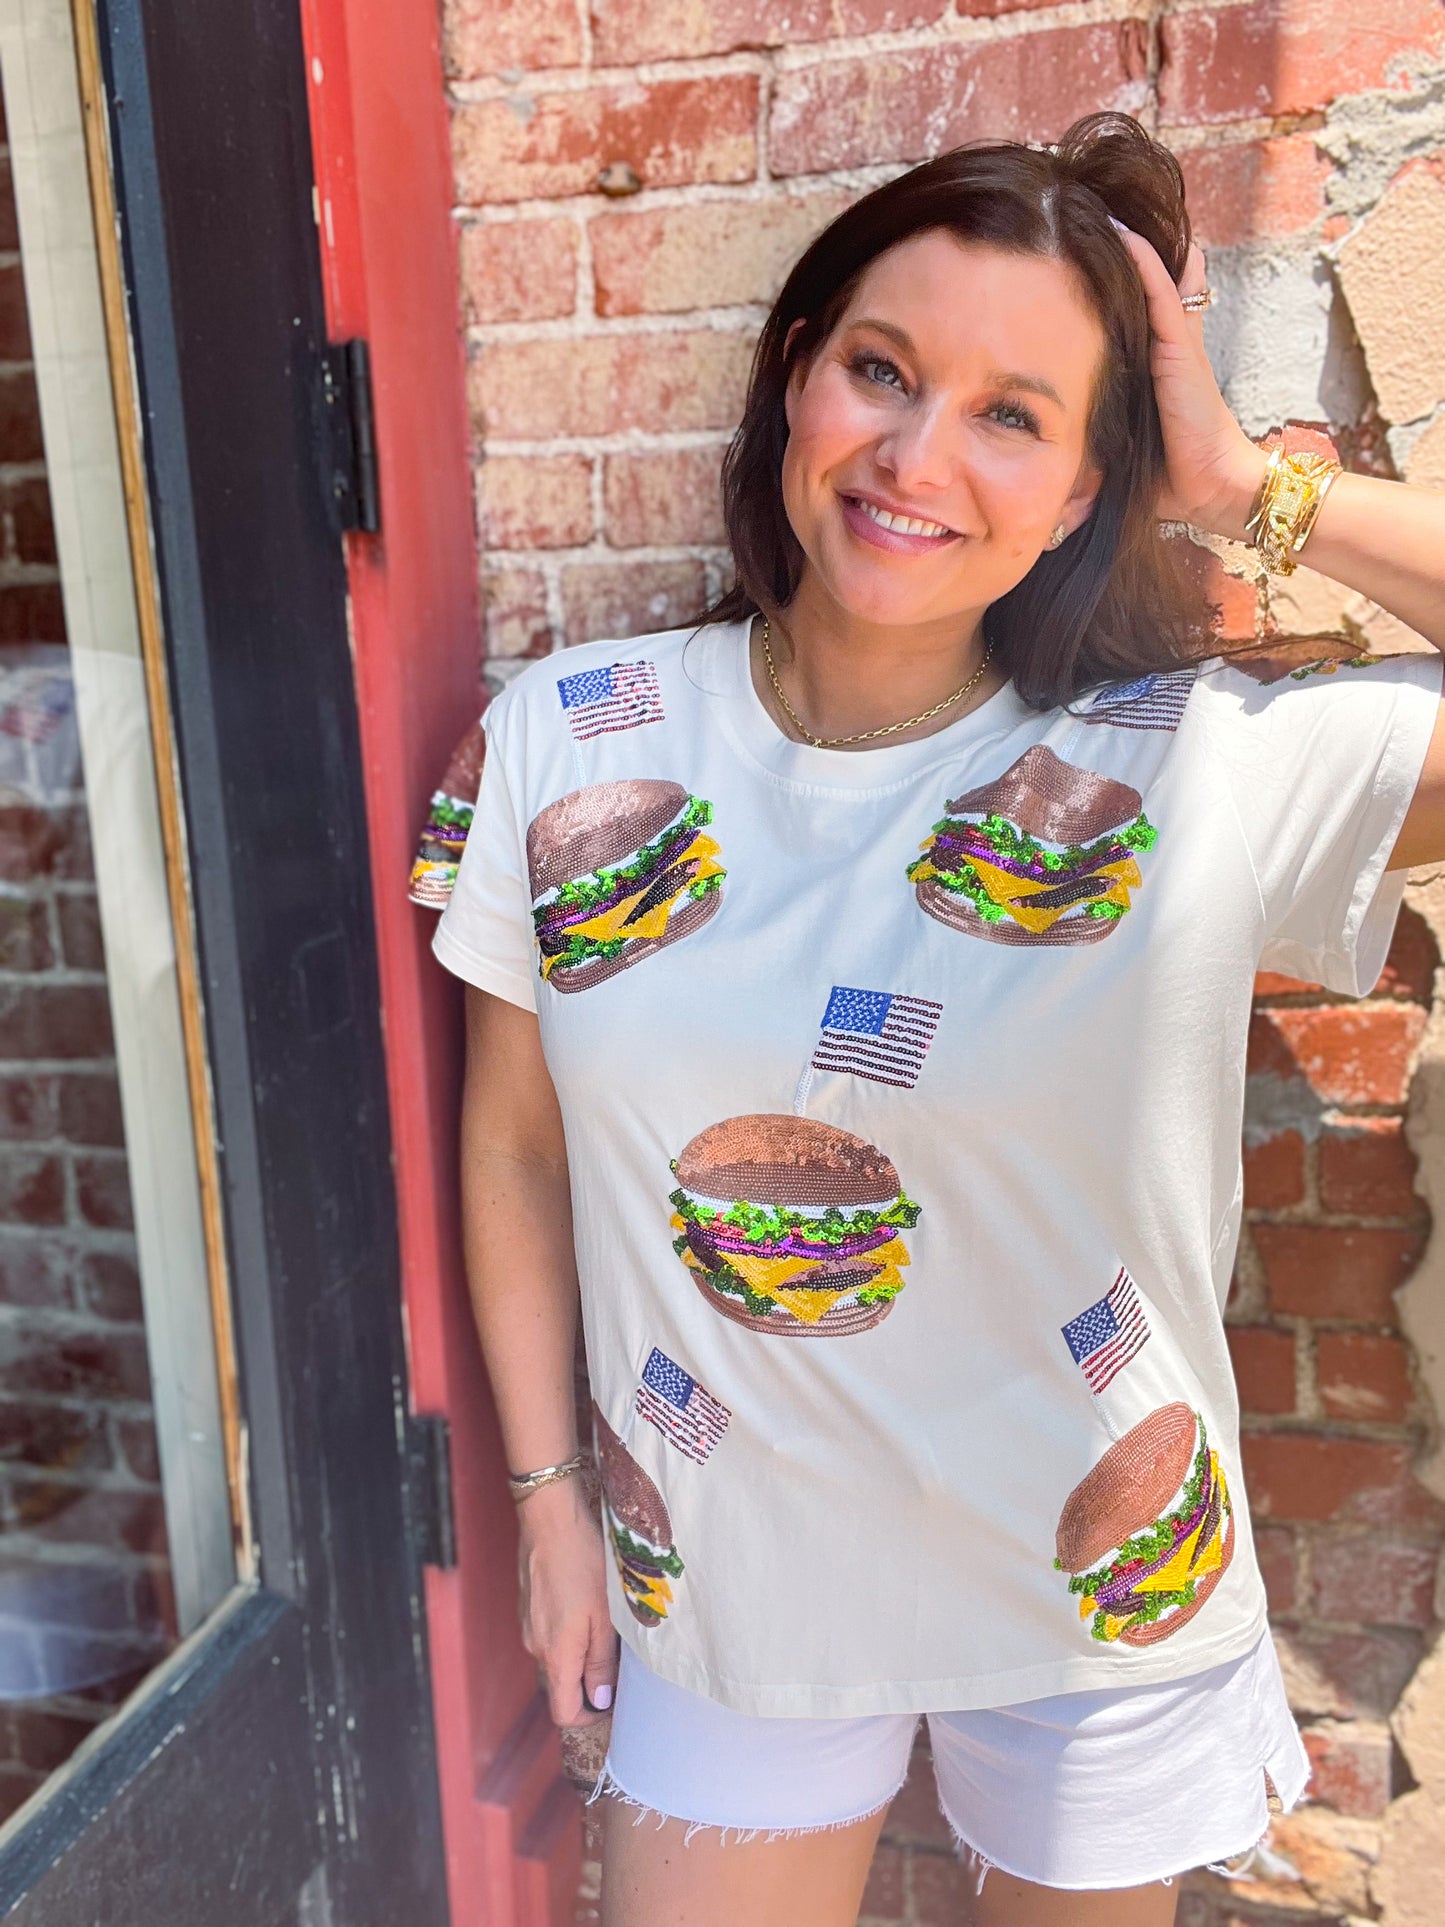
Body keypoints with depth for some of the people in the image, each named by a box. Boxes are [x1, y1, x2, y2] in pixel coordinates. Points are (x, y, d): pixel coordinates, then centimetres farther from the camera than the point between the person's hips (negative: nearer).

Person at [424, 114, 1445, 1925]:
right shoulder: (571, 744, -11)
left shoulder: (1199, 765, -17)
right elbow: (514, 1145, -1)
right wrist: (548, 1491, 4)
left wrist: (1254, 485, -20)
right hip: (724, 1572, 1)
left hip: (1099, 1579, 0)